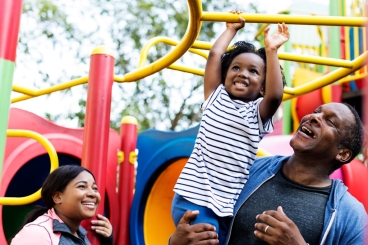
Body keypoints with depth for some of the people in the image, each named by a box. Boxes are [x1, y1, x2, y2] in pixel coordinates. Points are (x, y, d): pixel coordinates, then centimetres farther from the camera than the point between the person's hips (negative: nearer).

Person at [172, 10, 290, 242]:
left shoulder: (259, 113, 9)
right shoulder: (216, 98, 11)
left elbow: (276, 95, -12)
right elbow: (215, 54, 6)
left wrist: (271, 51, -7)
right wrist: (232, 29, 18)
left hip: (229, 204, 2)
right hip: (194, 197, -2)